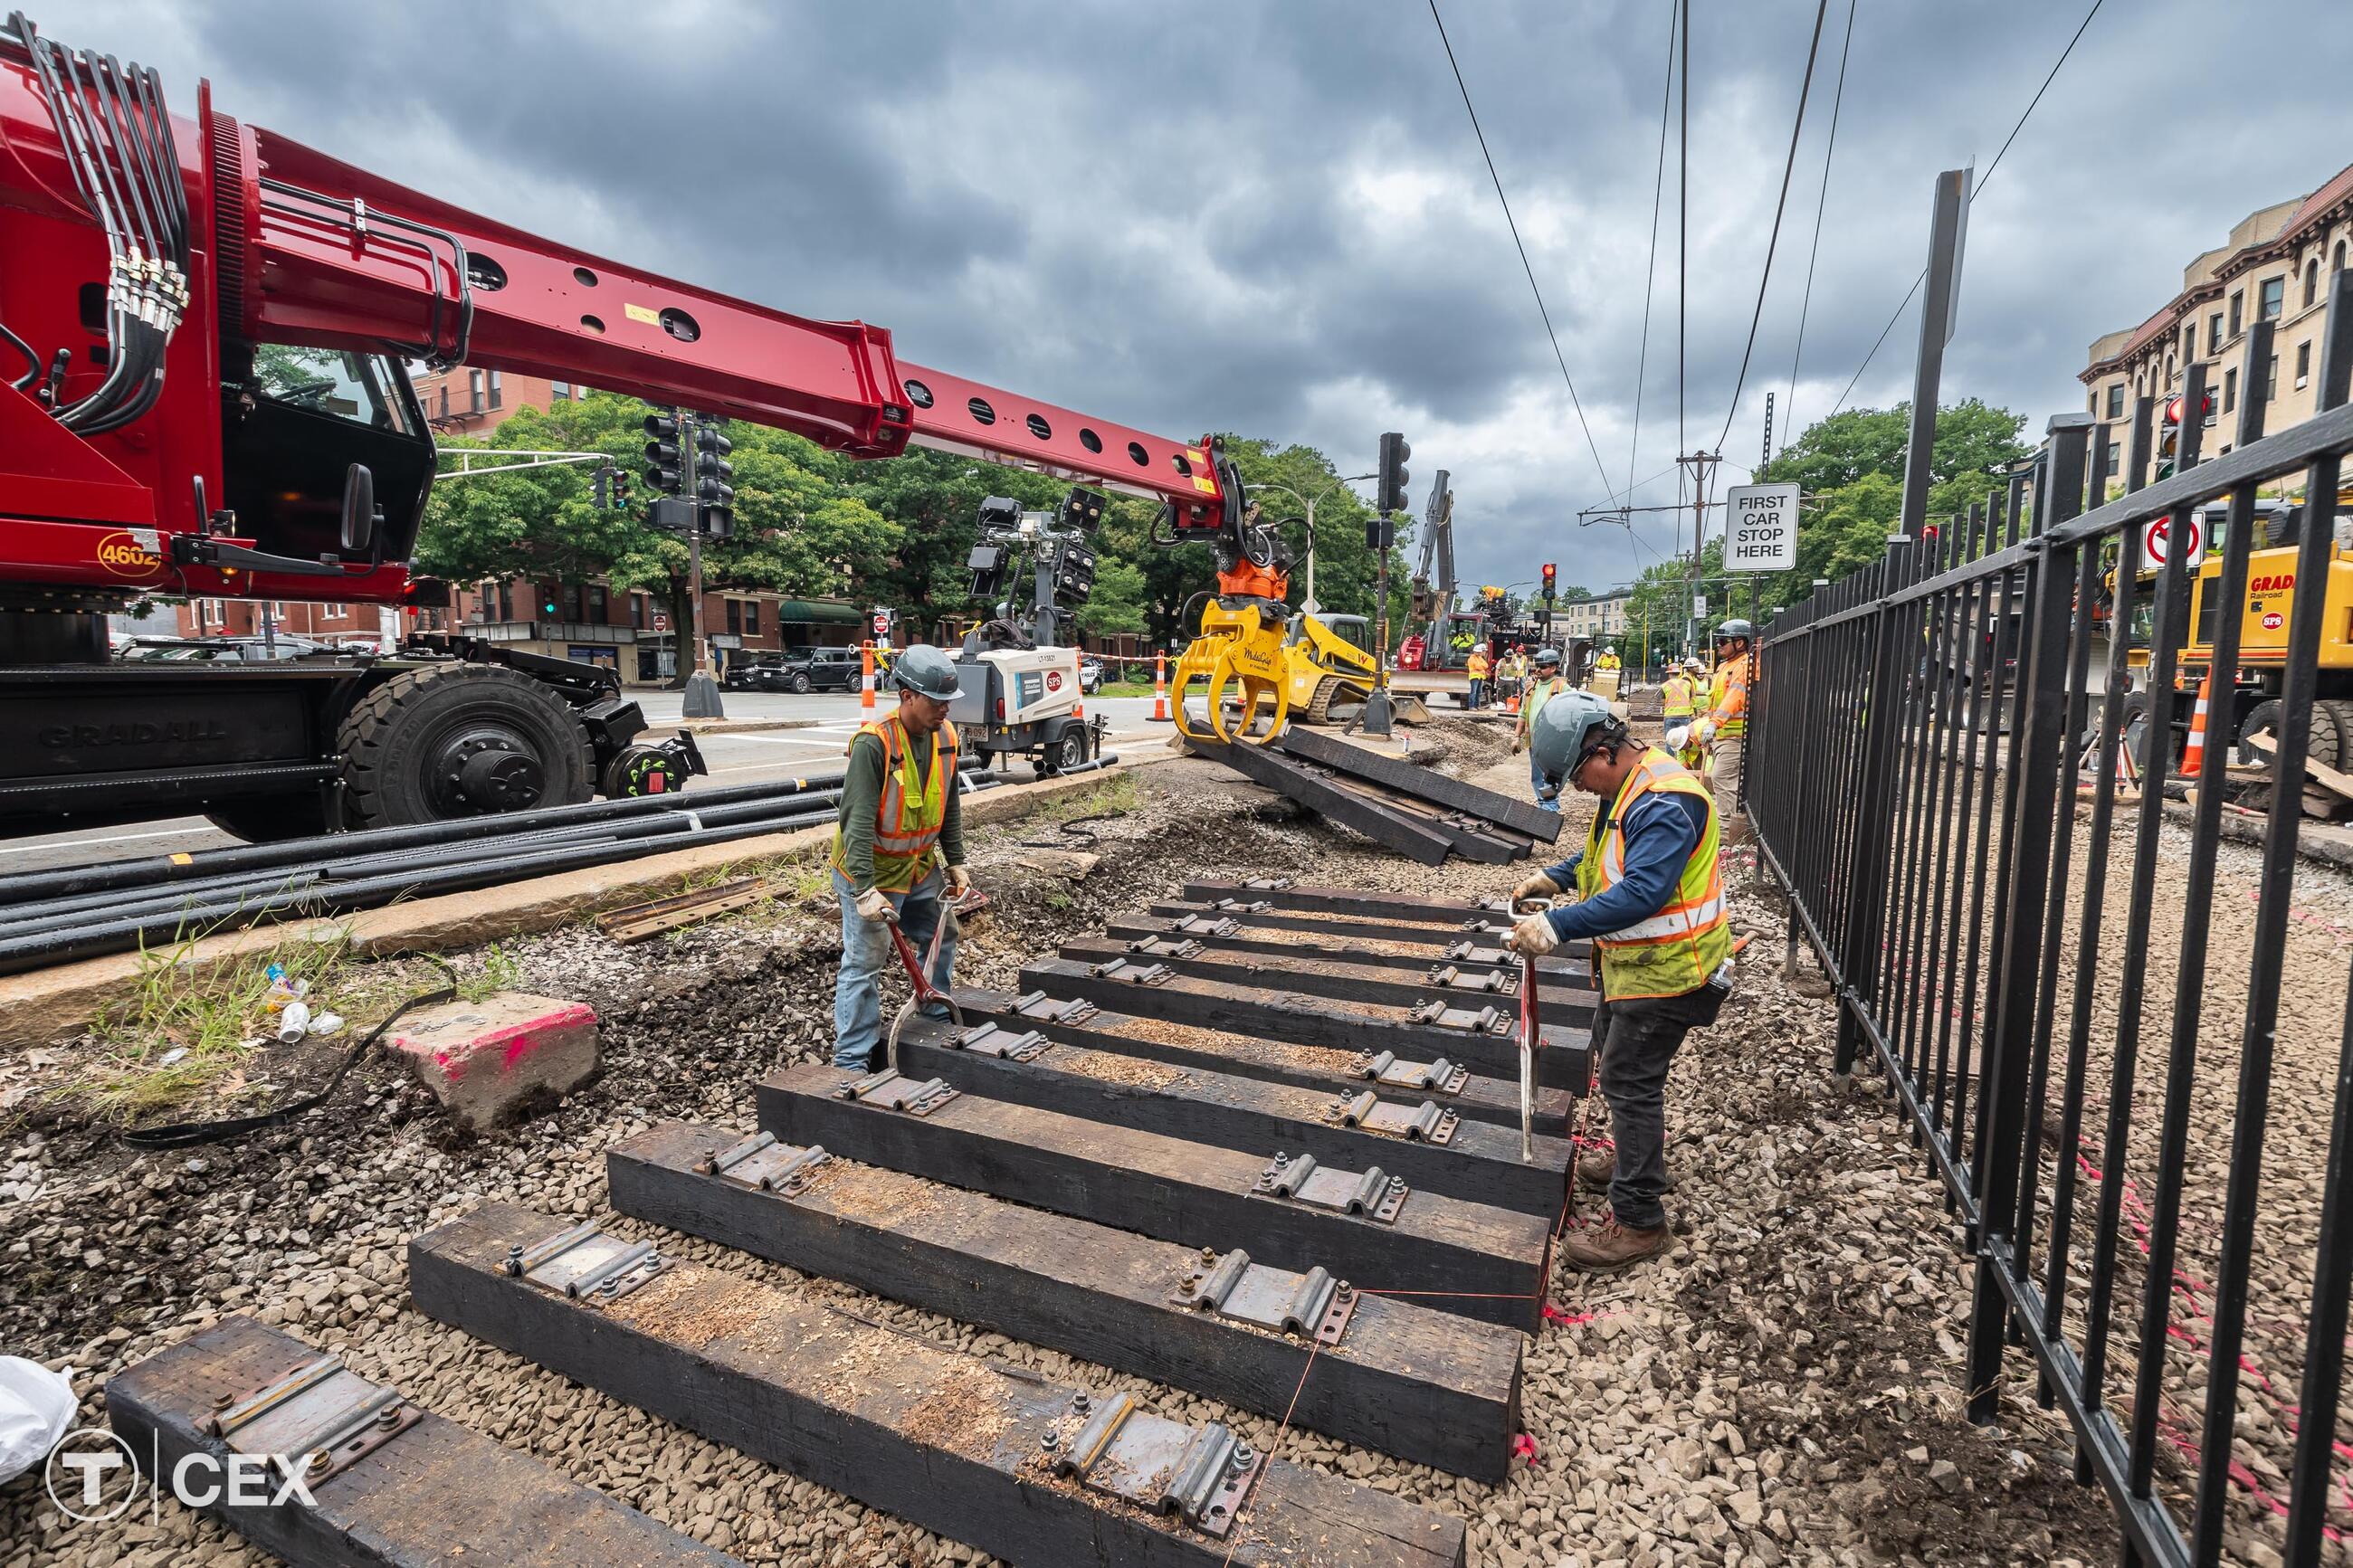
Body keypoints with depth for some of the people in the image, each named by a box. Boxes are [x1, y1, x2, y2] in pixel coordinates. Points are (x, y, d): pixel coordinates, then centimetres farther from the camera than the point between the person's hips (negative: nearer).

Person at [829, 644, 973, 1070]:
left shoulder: (944, 736, -3)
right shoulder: (873, 744, -26)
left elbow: (949, 806, 8)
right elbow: (857, 821, -28)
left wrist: (955, 862, 8)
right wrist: (866, 890, -32)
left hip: (921, 868, 8)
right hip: (870, 873, -8)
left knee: (941, 938, 22)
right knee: (864, 964, -3)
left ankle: (938, 1018, 43)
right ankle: (851, 1061, 9)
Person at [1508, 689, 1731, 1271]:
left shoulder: (1666, 803, -28)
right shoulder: (1628, 787, 6)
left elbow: (1641, 893, -38)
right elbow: (1607, 855, 21)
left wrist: (1559, 926, -41)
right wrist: (1551, 878, 7)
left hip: (1665, 970, -11)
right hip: (1634, 960, 11)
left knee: (1628, 1081, -4)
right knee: (1613, 1049, 25)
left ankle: (1638, 1221, 8)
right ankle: (1634, 1156, 46)